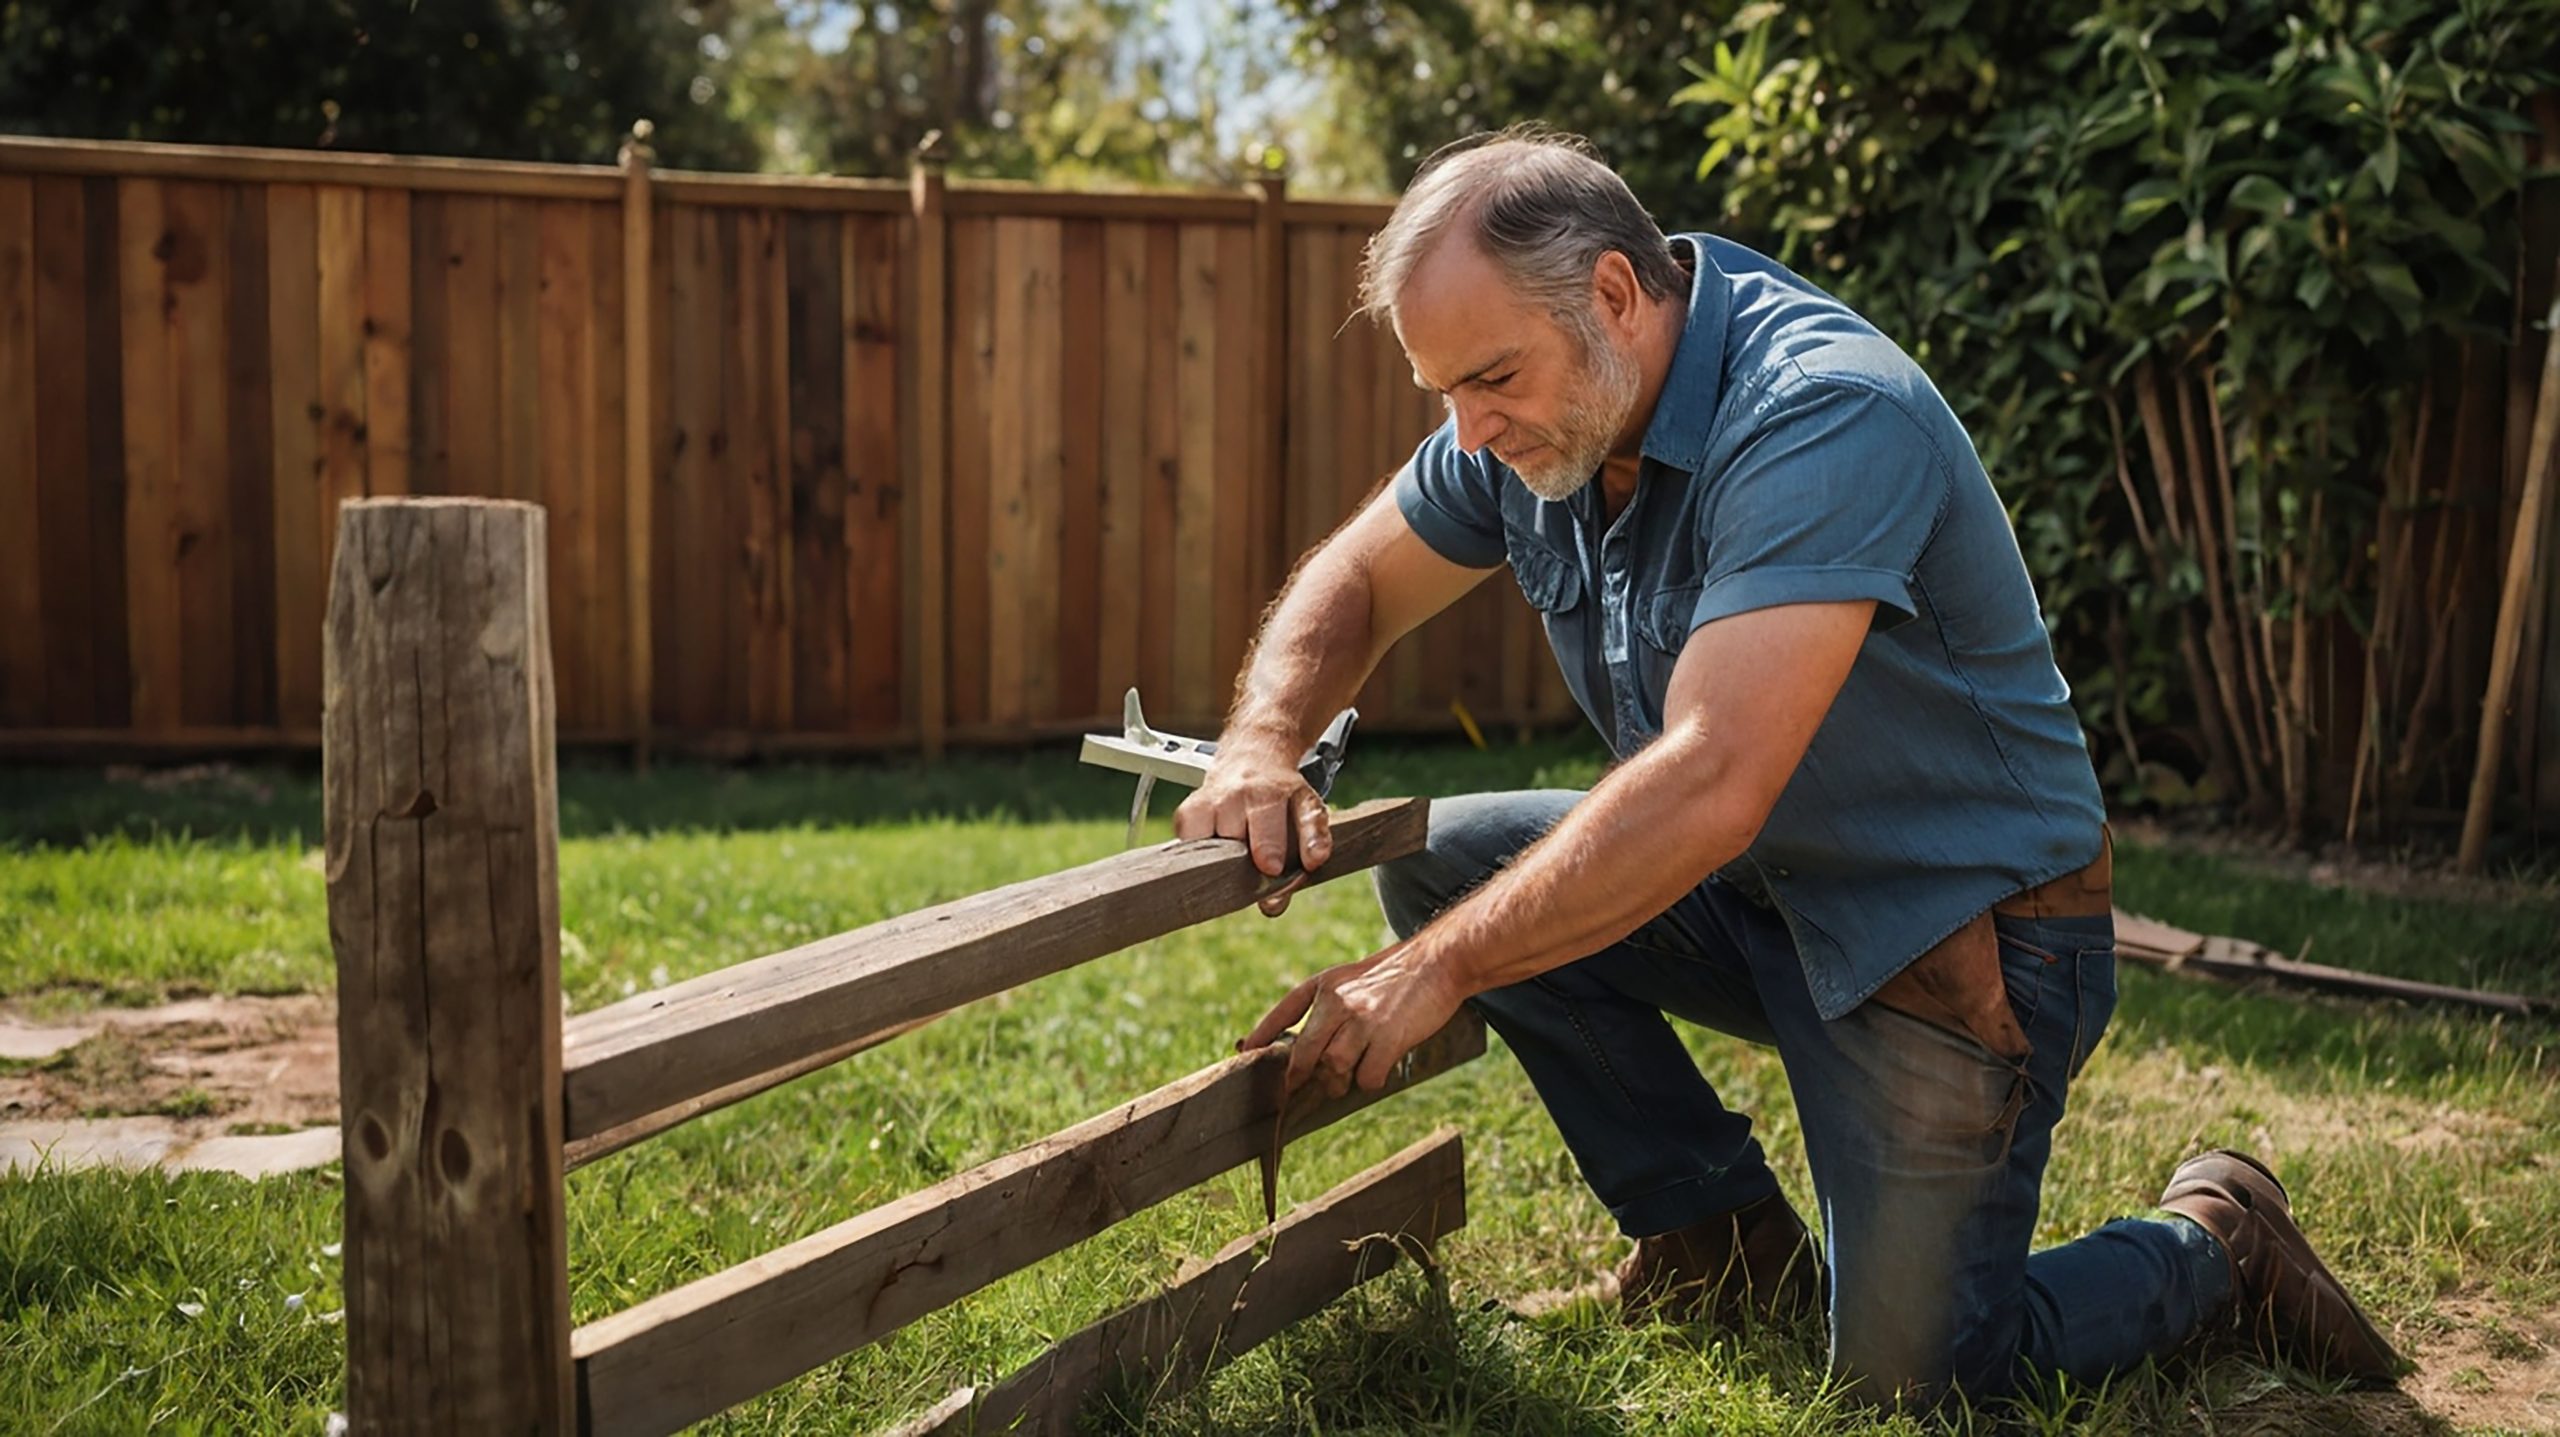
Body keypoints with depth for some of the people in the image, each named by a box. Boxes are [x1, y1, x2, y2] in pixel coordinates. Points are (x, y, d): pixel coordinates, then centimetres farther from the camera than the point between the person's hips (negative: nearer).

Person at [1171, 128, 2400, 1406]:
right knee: (1441, 859, -5)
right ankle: (1729, 1246, 8)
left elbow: (1712, 784, -39)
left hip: (1961, 929, -8)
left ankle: (2213, 1244, 23)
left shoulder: (1826, 415, -31)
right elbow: (1353, 584, 7)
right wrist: (1263, 748, -15)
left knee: (1913, 1374, -8)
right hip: (1766, 891, 8)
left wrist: (1434, 971, -37)